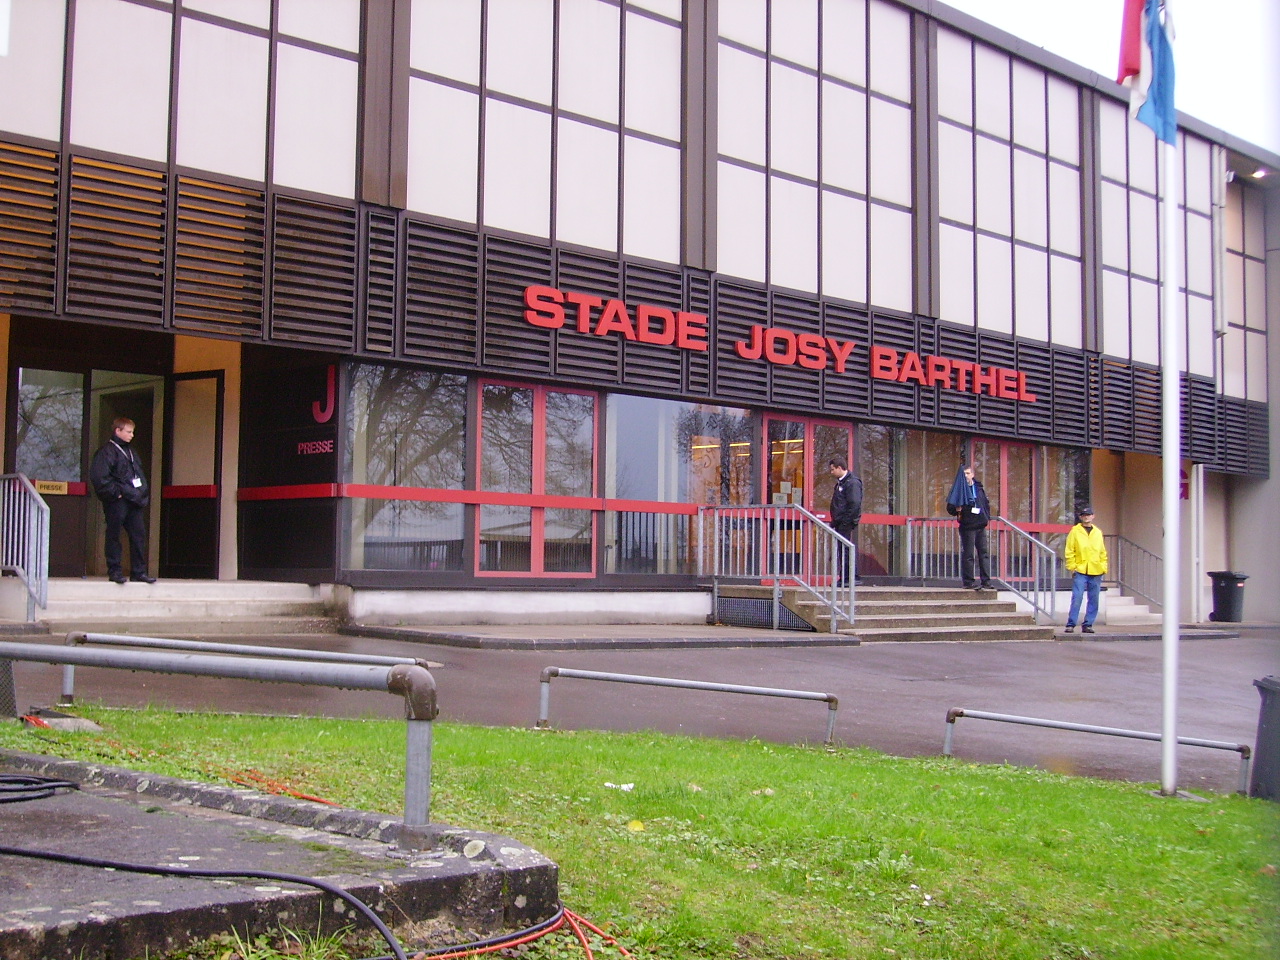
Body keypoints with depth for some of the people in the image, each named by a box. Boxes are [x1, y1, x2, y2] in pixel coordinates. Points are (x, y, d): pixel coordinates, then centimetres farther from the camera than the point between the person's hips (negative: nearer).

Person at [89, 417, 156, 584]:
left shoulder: (130, 451, 19)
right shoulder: (107, 451, -8)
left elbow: (139, 474, 27)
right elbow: (98, 477, -18)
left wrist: (143, 493, 14)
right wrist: (115, 493, -16)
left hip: (134, 501, 8)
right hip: (117, 502, -8)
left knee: (139, 535, 6)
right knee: (114, 536, 0)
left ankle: (139, 572, 10)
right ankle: (114, 571, 5)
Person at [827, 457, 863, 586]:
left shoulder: (853, 482, -12)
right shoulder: (840, 483, 19)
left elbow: (855, 504, -20)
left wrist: (846, 521, -20)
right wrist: (835, 520, 17)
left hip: (847, 523, -10)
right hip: (840, 523, 10)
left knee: (846, 549, -10)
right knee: (840, 550, 10)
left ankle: (853, 577, -7)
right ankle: (843, 577, 14)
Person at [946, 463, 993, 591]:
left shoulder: (979, 487, 12)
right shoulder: (959, 489, -3)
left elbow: (986, 503, 23)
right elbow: (950, 507, -3)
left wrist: (987, 517, 11)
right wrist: (957, 511, -23)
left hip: (981, 526, 5)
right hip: (967, 526, -5)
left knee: (984, 553, 6)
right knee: (968, 555, -3)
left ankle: (986, 581, 9)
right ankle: (969, 582, 2)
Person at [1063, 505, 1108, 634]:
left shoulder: (1098, 532, 13)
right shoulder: (1075, 531, 3)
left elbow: (1102, 552, 16)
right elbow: (1069, 551, 1)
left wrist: (1103, 568, 8)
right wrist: (1072, 567, -5)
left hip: (1096, 572, 4)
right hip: (1080, 571, -4)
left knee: (1094, 600, 4)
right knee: (1077, 598, -10)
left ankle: (1087, 624, 11)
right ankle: (1071, 624, -6)